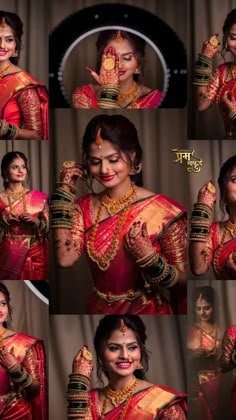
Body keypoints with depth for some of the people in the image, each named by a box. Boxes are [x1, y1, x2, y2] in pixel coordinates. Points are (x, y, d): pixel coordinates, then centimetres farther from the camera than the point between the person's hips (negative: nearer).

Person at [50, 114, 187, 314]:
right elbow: (65, 258, -13)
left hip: (148, 311, -3)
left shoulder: (163, 210, -12)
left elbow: (183, 280, -8)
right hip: (98, 309, 3)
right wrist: (65, 191, -9)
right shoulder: (86, 206, 1)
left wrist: (148, 257, -25)